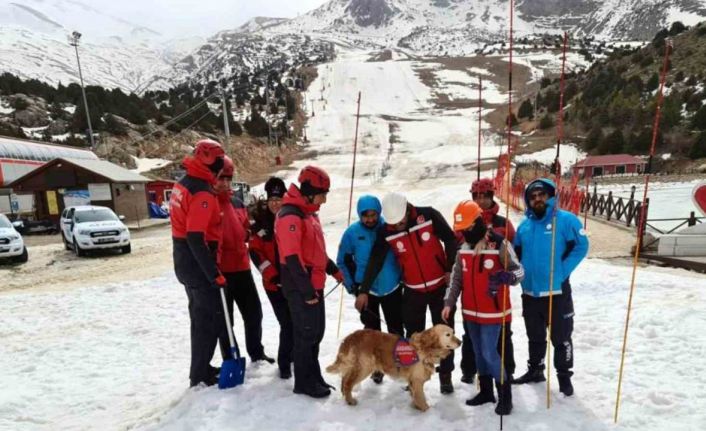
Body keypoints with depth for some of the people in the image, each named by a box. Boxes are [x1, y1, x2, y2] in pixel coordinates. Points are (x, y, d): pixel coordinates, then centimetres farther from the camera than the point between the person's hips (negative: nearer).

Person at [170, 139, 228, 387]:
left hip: (185, 263, 10)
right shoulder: (202, 192, -22)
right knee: (209, 320, 3)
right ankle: (200, 375, 14)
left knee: (200, 317, 20)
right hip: (199, 266, -10)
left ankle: (201, 368, 32)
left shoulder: (183, 184, 9)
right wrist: (214, 273, -24)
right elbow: (196, 238, -28)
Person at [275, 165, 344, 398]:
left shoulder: (309, 213, 13)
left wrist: (333, 269, 20)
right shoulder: (290, 216, -19)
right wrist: (306, 291, -21)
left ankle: (314, 375, 31)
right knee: (306, 333, 2)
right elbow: (292, 258, -23)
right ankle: (303, 382, 18)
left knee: (317, 331, 17)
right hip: (301, 287, -9)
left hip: (314, 284, 10)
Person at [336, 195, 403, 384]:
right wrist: (352, 285, -4)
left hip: (392, 287, 1)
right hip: (366, 290, 0)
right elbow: (343, 261, -1)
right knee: (372, 330, 12)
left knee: (396, 329, 13)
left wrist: (403, 275, 2)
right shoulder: (352, 232, -11)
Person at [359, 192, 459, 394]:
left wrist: (451, 270, -9)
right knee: (414, 335, 8)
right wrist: (364, 291, -10)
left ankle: (445, 375, 24)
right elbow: (375, 262, -8)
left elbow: (450, 240, -6)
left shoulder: (429, 215, -16)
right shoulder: (386, 233, -12)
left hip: (440, 285, -1)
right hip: (413, 291, 1)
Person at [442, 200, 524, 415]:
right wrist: (449, 303, 5)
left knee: (490, 353, -5)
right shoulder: (463, 248, 3)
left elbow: (519, 271, -13)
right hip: (470, 311, 7)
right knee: (479, 352, 16)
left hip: (492, 312, -6)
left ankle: (505, 395, 15)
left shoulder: (499, 244, -16)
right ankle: (486, 391, 32)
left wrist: (505, 276, -34)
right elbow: (456, 278, 10)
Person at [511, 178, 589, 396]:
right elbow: (516, 253, 15)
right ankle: (535, 370, 36)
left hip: (557, 292, -5)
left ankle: (564, 376, 26)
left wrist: (562, 271, -15)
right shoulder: (524, 226, 8)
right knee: (535, 337, 20)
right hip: (530, 292, 5)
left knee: (561, 338, 8)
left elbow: (581, 246, -12)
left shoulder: (565, 219, -8)